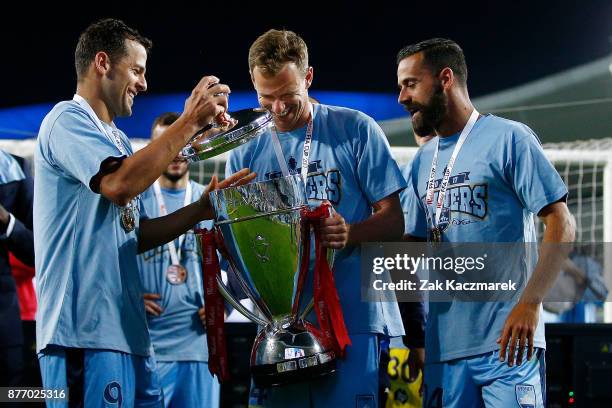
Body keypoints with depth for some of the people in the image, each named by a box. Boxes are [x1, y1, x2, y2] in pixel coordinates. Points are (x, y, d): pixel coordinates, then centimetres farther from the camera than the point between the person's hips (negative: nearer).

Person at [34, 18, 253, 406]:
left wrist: (203, 207, 9)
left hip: (126, 330, 9)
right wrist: (190, 122, -17)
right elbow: (119, 185, -24)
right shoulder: (68, 119, -6)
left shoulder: (115, 140, 21)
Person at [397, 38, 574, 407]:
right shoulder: (423, 162, 18)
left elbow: (561, 226, -8)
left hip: (506, 343, -6)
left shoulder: (508, 138, -2)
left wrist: (530, 303, -19)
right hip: (444, 345, 6)